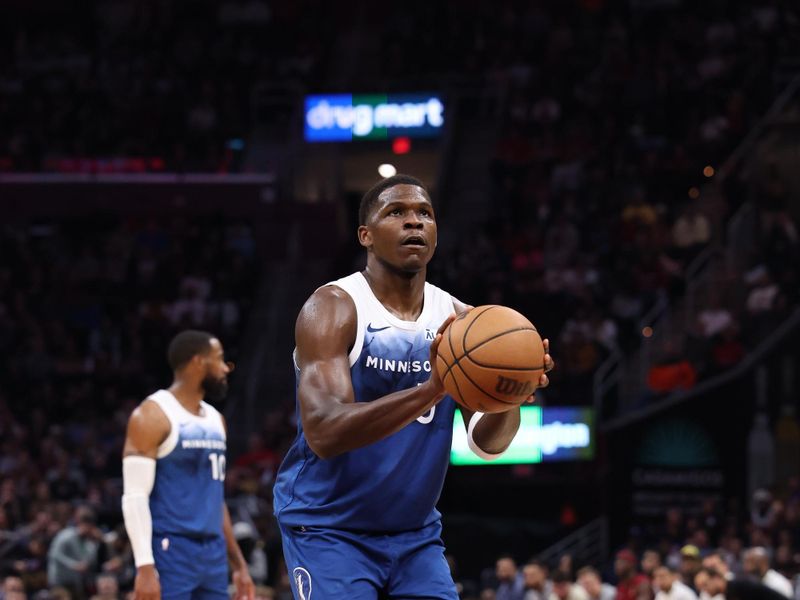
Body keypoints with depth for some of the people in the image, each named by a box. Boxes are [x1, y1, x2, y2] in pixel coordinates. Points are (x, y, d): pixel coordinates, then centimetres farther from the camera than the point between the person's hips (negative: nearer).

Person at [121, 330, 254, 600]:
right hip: (170, 552, -8)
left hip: (213, 552, 8)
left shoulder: (215, 419, 17)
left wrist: (238, 562, 21)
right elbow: (135, 496, -15)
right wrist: (145, 566, -22)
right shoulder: (153, 415, -9)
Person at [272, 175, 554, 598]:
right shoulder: (332, 308, -16)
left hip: (415, 532, 6)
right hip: (327, 528, -6)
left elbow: (487, 443, -3)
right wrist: (428, 391, -42)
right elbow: (323, 433, -29)